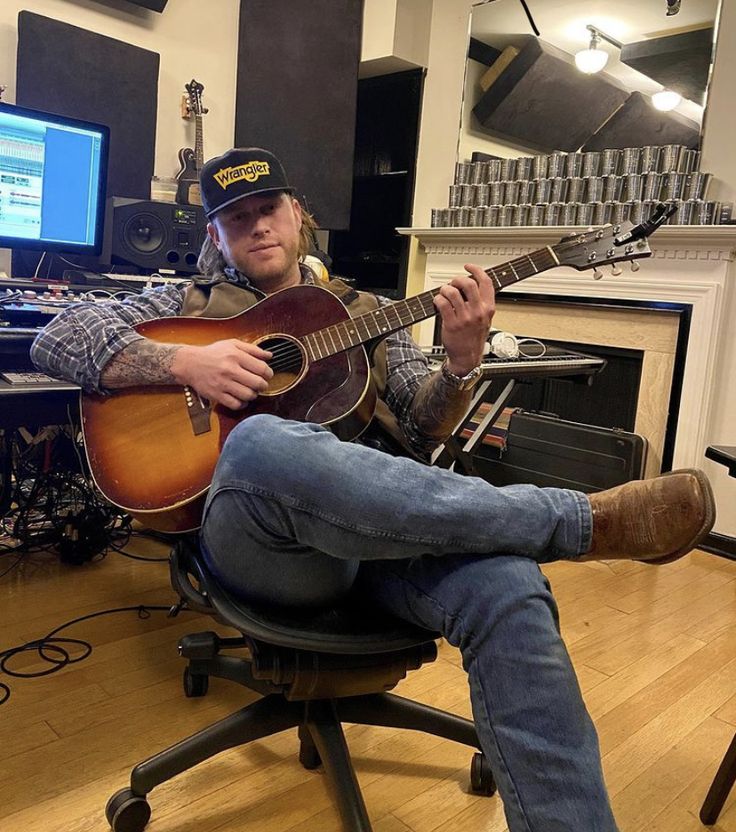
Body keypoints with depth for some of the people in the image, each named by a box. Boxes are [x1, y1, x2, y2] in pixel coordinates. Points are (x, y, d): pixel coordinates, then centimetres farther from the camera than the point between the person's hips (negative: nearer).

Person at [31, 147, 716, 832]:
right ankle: (587, 518, -25)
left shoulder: (364, 313, 25)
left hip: (387, 525, 2)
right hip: (258, 532, -1)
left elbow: (420, 428, 15)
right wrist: (184, 362, -7)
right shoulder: (190, 306, 20)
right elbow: (58, 337, 9)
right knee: (262, 443, -38)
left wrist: (461, 362, -7)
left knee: (507, 589, -31)